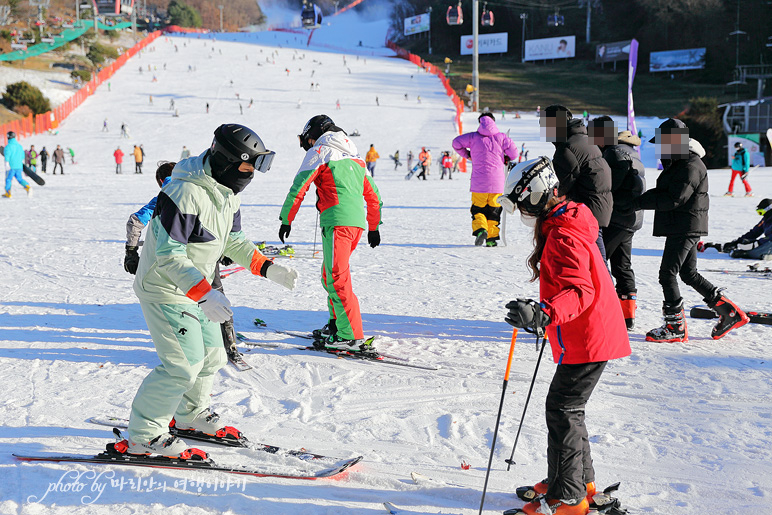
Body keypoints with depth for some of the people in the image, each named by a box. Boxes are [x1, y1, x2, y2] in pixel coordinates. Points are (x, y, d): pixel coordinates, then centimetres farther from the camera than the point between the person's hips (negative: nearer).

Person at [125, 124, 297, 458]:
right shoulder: (185, 193, -27)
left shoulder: (228, 192, 3)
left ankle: (190, 416, 40)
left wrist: (267, 268, 2)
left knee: (212, 356, 16)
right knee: (184, 365, -12)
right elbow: (169, 254, -29)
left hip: (195, 288, 9)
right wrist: (203, 293, -39)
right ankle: (144, 437, 2)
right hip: (165, 289, -9)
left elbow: (233, 240, 15)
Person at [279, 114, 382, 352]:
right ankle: (337, 323, 27)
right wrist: (374, 226, 36)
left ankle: (352, 336, -14)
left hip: (337, 221, -8)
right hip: (357, 221, 8)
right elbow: (374, 196, 29)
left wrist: (286, 219, 3)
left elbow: (299, 187, -3)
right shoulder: (355, 157, 26)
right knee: (329, 273, 20)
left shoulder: (319, 151, 3)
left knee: (337, 278, -10)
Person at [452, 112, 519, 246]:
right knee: (494, 210, 10)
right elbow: (513, 152, 1)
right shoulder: (501, 137, 4)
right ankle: (491, 239, 6)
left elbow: (456, 142, 5)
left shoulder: (474, 137, 3)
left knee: (477, 209, 9)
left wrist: (467, 155, 19)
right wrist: (505, 158, 22)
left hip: (479, 182, -1)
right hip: (497, 182, 1)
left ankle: (480, 229, -18)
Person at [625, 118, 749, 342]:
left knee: (667, 274, -8)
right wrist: (639, 201, -1)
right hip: (683, 228, 11)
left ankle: (676, 327, -1)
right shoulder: (678, 163, 16)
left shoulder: (691, 166, -17)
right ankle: (730, 313, 19)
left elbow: (673, 199, -24)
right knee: (689, 274, 15)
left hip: (686, 228, -11)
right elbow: (661, 192, 17)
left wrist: (640, 203, -23)